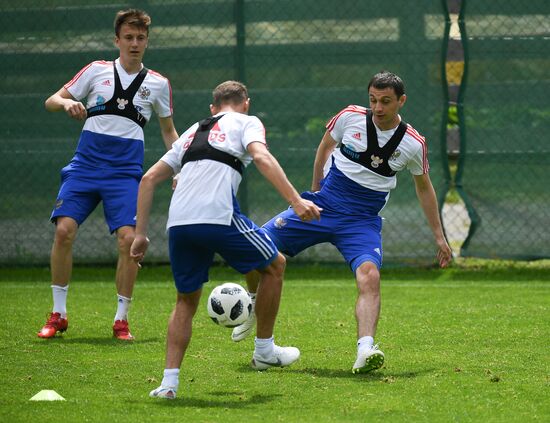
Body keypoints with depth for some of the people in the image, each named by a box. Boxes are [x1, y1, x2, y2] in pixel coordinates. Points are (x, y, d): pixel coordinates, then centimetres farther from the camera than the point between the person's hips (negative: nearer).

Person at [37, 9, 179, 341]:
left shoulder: (158, 84, 8)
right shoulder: (97, 71, 6)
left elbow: (168, 130, 20)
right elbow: (51, 101, 9)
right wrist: (67, 103, -14)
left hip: (125, 171, 0)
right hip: (85, 164, 0)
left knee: (129, 238, -16)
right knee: (64, 230, -14)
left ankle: (121, 319, 0)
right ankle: (58, 314, 2)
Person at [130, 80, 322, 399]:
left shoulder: (193, 132, 31)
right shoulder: (246, 122, 16)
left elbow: (149, 179, 27)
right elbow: (262, 158, -6)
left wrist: (141, 235, 28)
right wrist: (296, 201, -14)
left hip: (178, 223, 5)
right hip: (218, 216, -5)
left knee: (186, 301, 22)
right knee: (275, 265, 20)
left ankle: (169, 381, 9)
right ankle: (265, 350, 27)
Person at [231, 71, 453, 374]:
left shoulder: (413, 144, -4)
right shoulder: (351, 117, -5)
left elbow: (423, 187, 13)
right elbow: (325, 146, 15)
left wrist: (439, 236, 16)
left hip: (363, 222, -1)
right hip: (323, 204, 1)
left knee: (370, 276, -30)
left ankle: (365, 351, -43)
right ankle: (255, 307, 20)